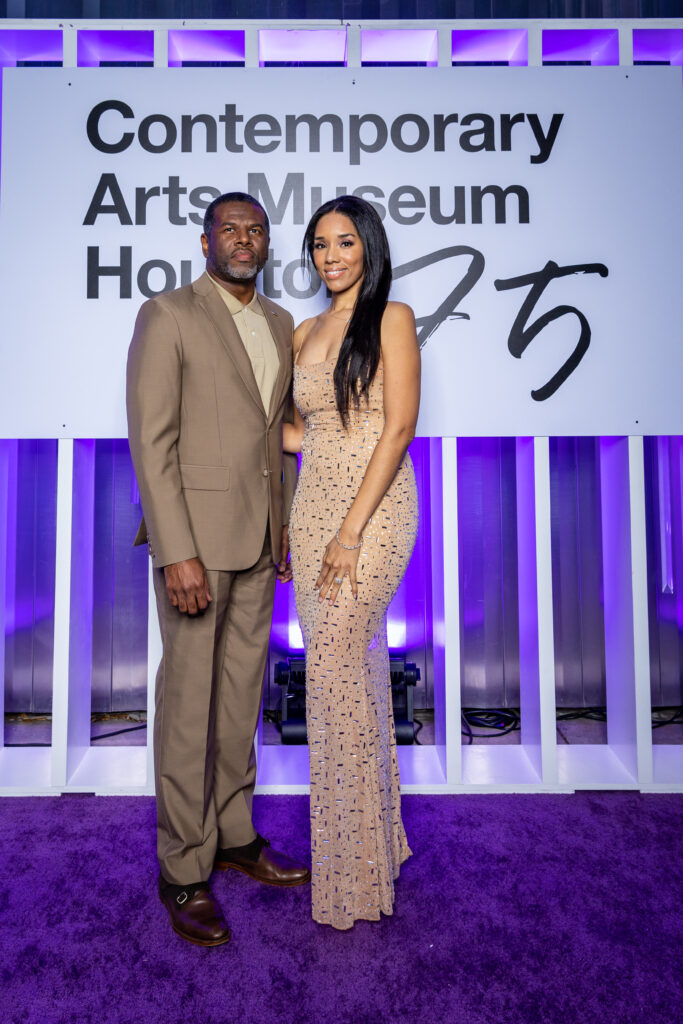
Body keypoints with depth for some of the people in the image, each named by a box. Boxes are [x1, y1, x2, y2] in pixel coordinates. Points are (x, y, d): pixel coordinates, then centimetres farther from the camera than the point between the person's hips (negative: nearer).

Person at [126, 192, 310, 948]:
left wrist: (285, 526, 12)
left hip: (259, 539, 6)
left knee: (242, 695, 15)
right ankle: (183, 871, 20)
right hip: (196, 537, -6)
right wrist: (178, 553, -18)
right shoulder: (167, 316, -5)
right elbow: (151, 442, -12)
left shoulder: (279, 323, 15)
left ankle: (235, 836, 33)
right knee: (188, 704, 3)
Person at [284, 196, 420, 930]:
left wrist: (351, 531, -17)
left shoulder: (391, 319, -3)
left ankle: (353, 868, 9)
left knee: (335, 666, -9)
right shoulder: (305, 332, 15)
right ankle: (374, 831, 29)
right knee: (352, 662, 11)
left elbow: (398, 429, -12)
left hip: (373, 509, -6)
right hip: (313, 504, 6)